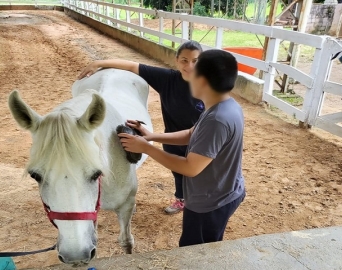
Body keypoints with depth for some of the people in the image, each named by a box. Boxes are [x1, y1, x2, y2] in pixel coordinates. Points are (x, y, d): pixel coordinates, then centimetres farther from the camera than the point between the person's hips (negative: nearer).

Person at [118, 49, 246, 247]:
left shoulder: (217, 120, -34)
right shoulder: (226, 106, -2)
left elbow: (191, 168, -29)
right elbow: (191, 135, 7)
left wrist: (146, 148, -23)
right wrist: (152, 136, -4)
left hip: (209, 204, -9)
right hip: (224, 195, 9)